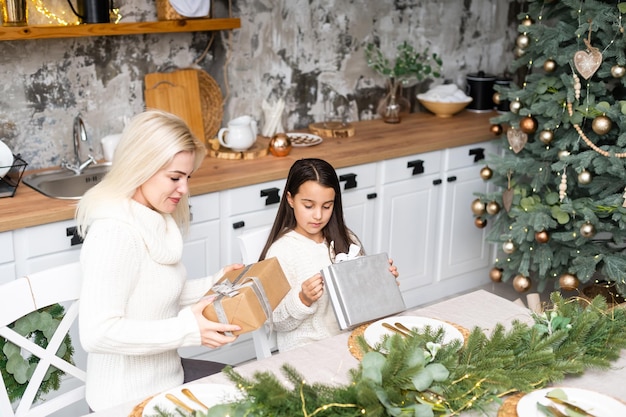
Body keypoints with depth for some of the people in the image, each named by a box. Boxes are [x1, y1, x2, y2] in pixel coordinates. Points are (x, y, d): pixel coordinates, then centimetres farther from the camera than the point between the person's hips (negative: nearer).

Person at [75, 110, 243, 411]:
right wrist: (188, 330, -30)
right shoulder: (115, 234, -26)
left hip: (165, 374, 9)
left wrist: (215, 285, 0)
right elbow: (96, 333, -30)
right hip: (132, 399, -9)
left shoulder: (153, 221, 3)